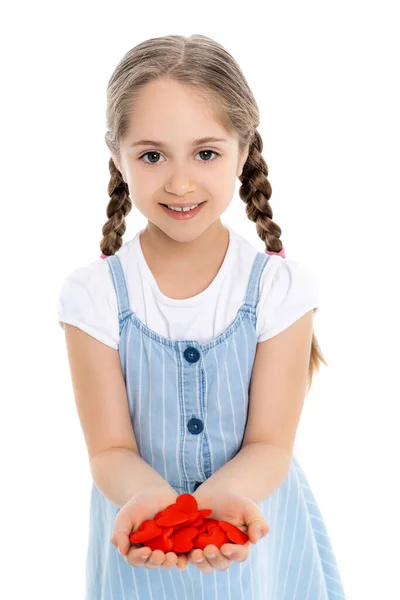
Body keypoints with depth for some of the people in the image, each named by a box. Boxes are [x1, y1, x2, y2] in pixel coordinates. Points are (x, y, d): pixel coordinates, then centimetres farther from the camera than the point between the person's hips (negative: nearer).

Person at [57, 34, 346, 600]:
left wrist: (222, 494, -33)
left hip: (257, 543, 0)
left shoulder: (280, 286, -11)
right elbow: (110, 448, -11)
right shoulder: (93, 294, -11)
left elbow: (269, 443, -12)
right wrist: (149, 497, -33)